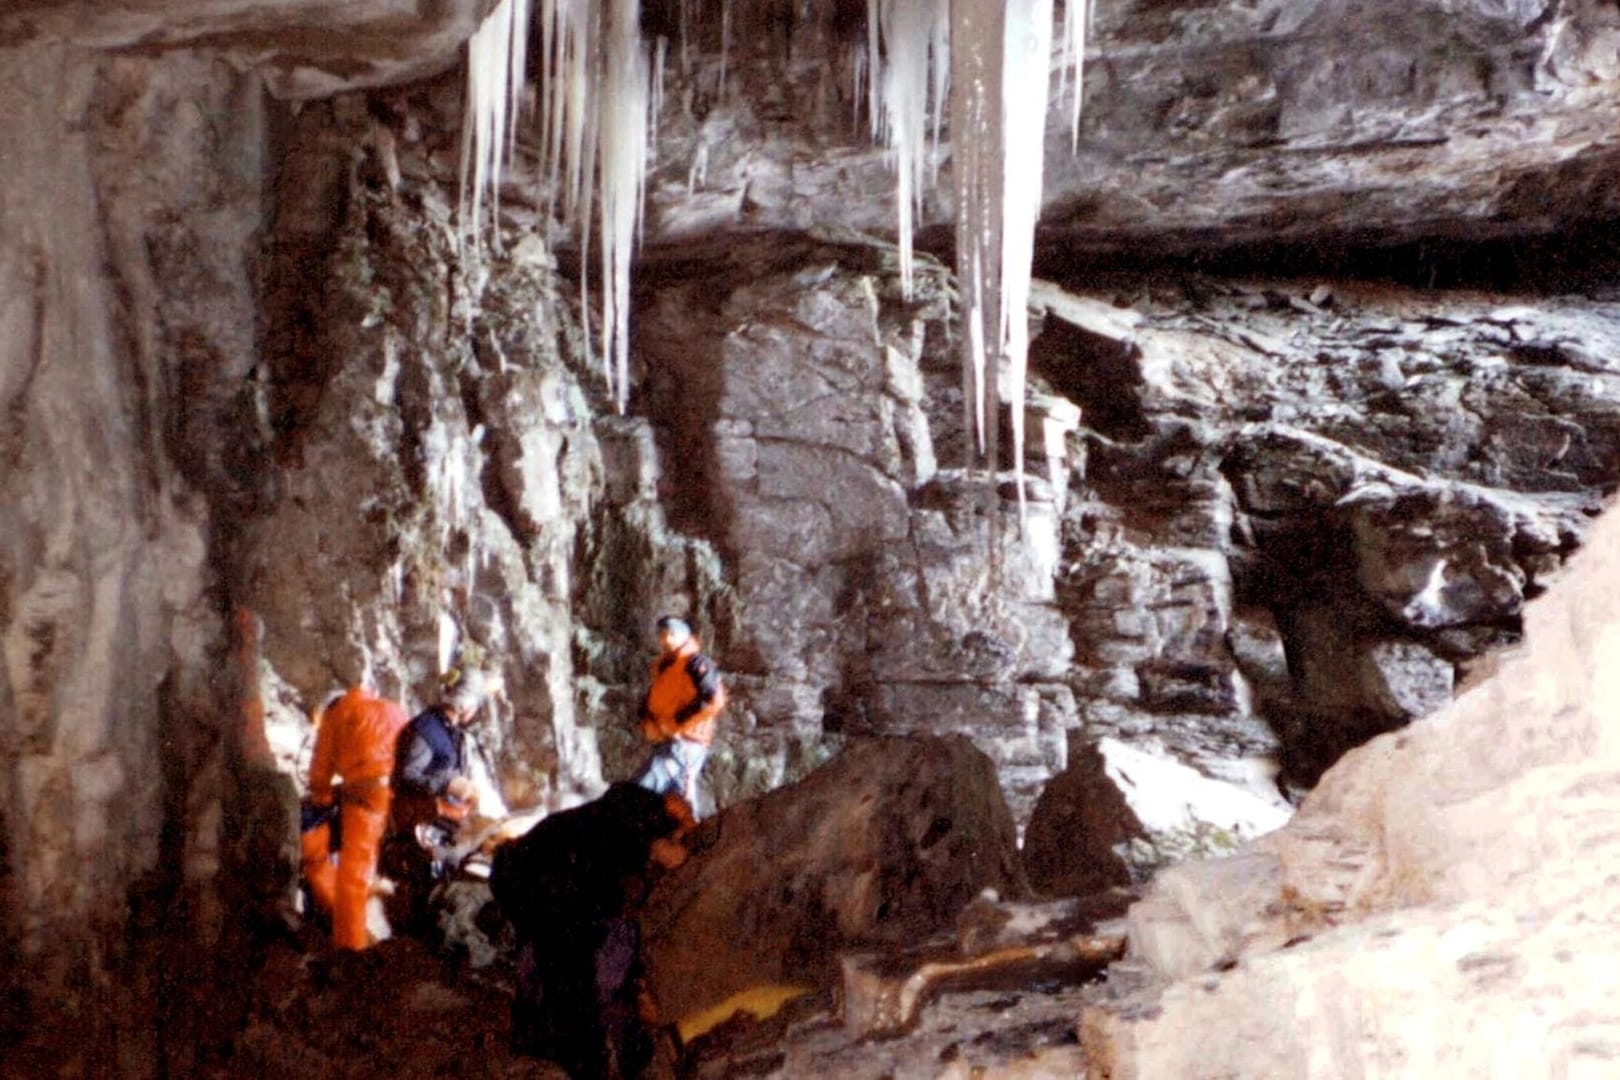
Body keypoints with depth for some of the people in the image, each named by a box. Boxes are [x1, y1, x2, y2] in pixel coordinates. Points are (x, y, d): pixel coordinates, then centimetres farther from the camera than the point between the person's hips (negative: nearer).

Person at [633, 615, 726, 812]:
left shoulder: (695, 664, -8)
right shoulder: (662, 666, 19)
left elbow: (713, 700, -19)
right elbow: (650, 701, 25)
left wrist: (678, 722, -17)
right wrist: (648, 723, 3)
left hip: (684, 742, -9)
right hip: (666, 743, 9)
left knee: (642, 792, -20)